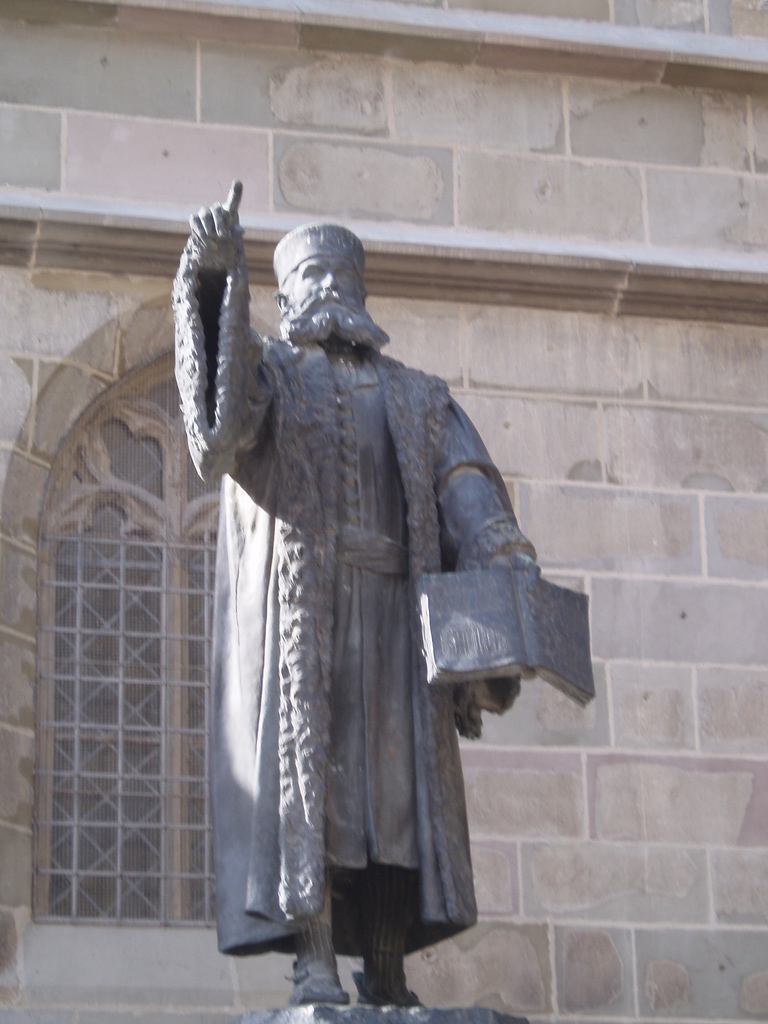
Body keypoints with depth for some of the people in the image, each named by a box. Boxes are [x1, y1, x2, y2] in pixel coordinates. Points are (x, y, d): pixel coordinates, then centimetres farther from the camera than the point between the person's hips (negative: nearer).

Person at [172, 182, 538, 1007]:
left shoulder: (414, 398, 21)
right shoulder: (264, 370, 13)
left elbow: (470, 498, 7)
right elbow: (223, 409, -13)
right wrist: (217, 281, -28)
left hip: (387, 613, 3)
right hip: (289, 608, -3)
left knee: (393, 783, -4)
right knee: (300, 768, -12)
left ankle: (385, 976, -1)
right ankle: (313, 964, -17)